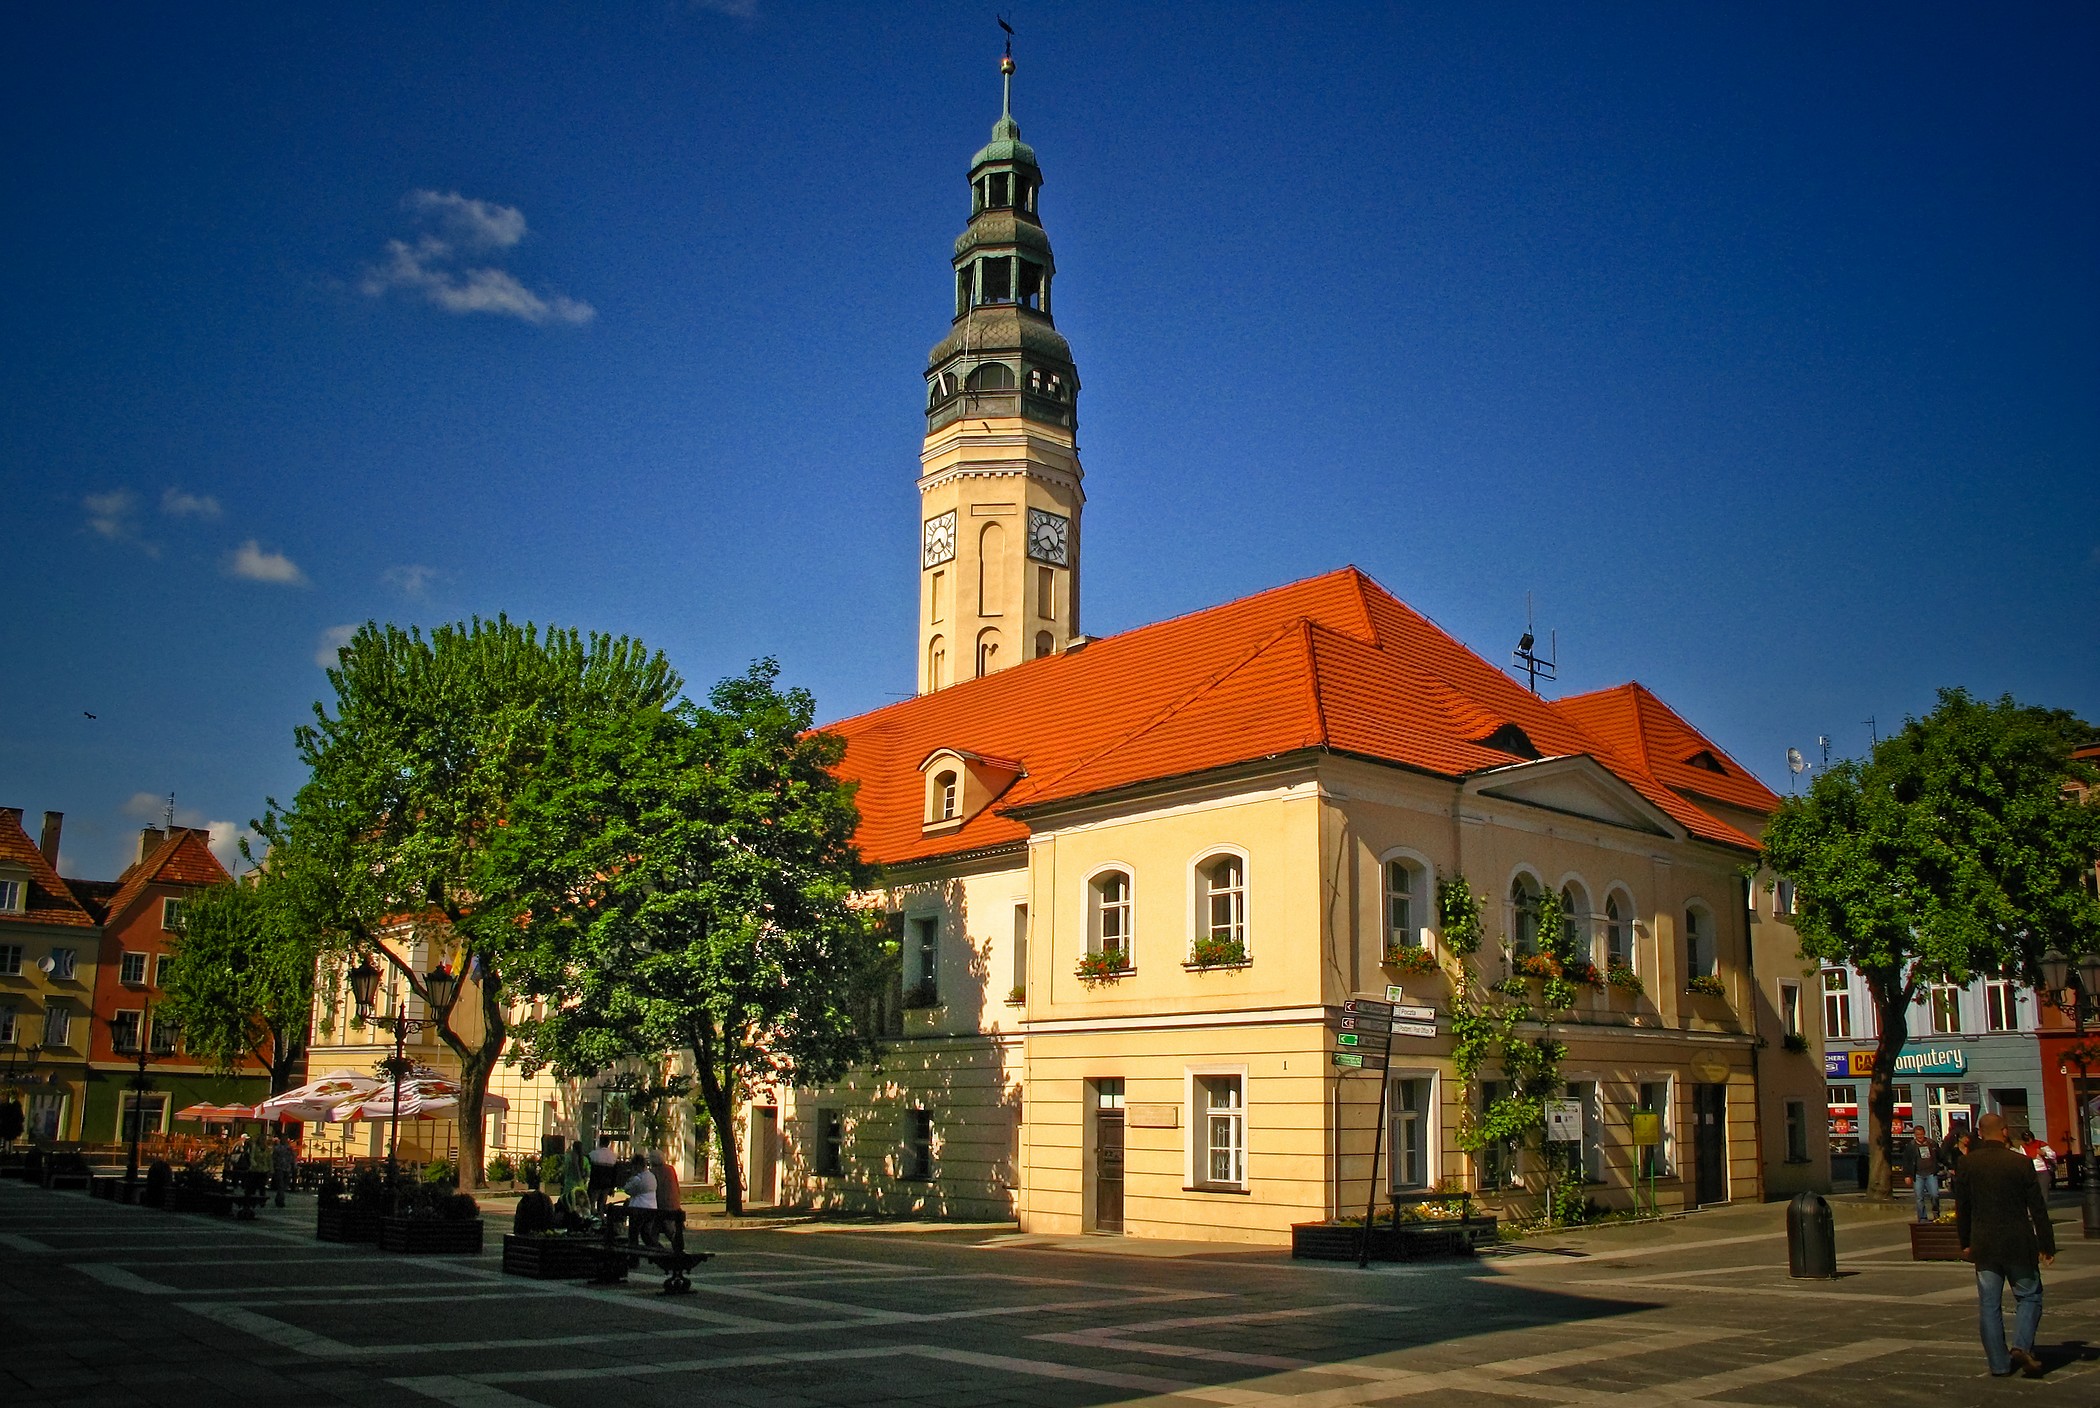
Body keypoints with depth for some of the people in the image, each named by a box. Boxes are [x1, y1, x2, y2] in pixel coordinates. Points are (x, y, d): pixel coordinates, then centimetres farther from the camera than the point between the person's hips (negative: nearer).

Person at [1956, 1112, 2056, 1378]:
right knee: (2029, 1296, 14)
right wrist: (2047, 1245, 3)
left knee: (1989, 1305, 7)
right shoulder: (2020, 1163, -9)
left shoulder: (1968, 1164, -2)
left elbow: (1962, 1208, 5)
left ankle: (1999, 1363, 8)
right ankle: (2021, 1346, -5)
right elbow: (2038, 1208, -5)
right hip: (2019, 1244, -2)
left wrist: (1965, 1243, 16)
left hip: (1984, 1246, 2)